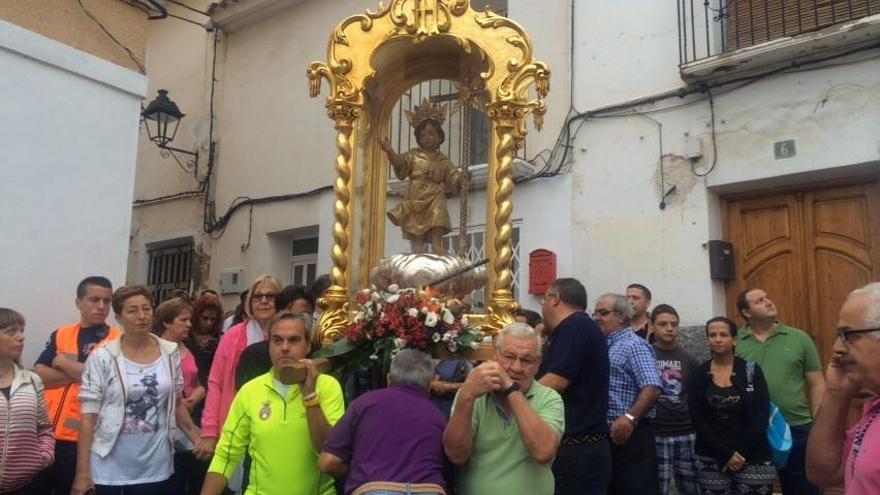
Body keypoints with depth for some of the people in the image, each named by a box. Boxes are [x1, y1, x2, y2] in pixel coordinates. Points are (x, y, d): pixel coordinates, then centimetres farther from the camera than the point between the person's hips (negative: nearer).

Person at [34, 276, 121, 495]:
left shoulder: (118, 341, -4)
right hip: (48, 432, 4)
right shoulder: (60, 334, 9)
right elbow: (38, 375, -1)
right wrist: (80, 372, -13)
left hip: (85, 437, -4)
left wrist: (64, 363, -7)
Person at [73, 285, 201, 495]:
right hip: (109, 469, -2)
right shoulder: (102, 358, -8)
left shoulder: (170, 353, 0)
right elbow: (89, 417, -7)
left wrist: (199, 440, 7)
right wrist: (82, 472, -9)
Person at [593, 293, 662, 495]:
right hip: (606, 434, 9)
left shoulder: (633, 345, -10)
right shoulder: (605, 346, 15)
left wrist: (630, 417, -33)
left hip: (629, 435, -8)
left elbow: (652, 388, -23)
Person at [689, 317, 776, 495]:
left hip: (752, 457, -1)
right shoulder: (699, 375, 1)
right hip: (712, 460, 1)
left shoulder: (751, 370, 0)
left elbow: (761, 416, -5)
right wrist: (726, 453, -10)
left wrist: (742, 452, -11)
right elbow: (698, 420, -3)